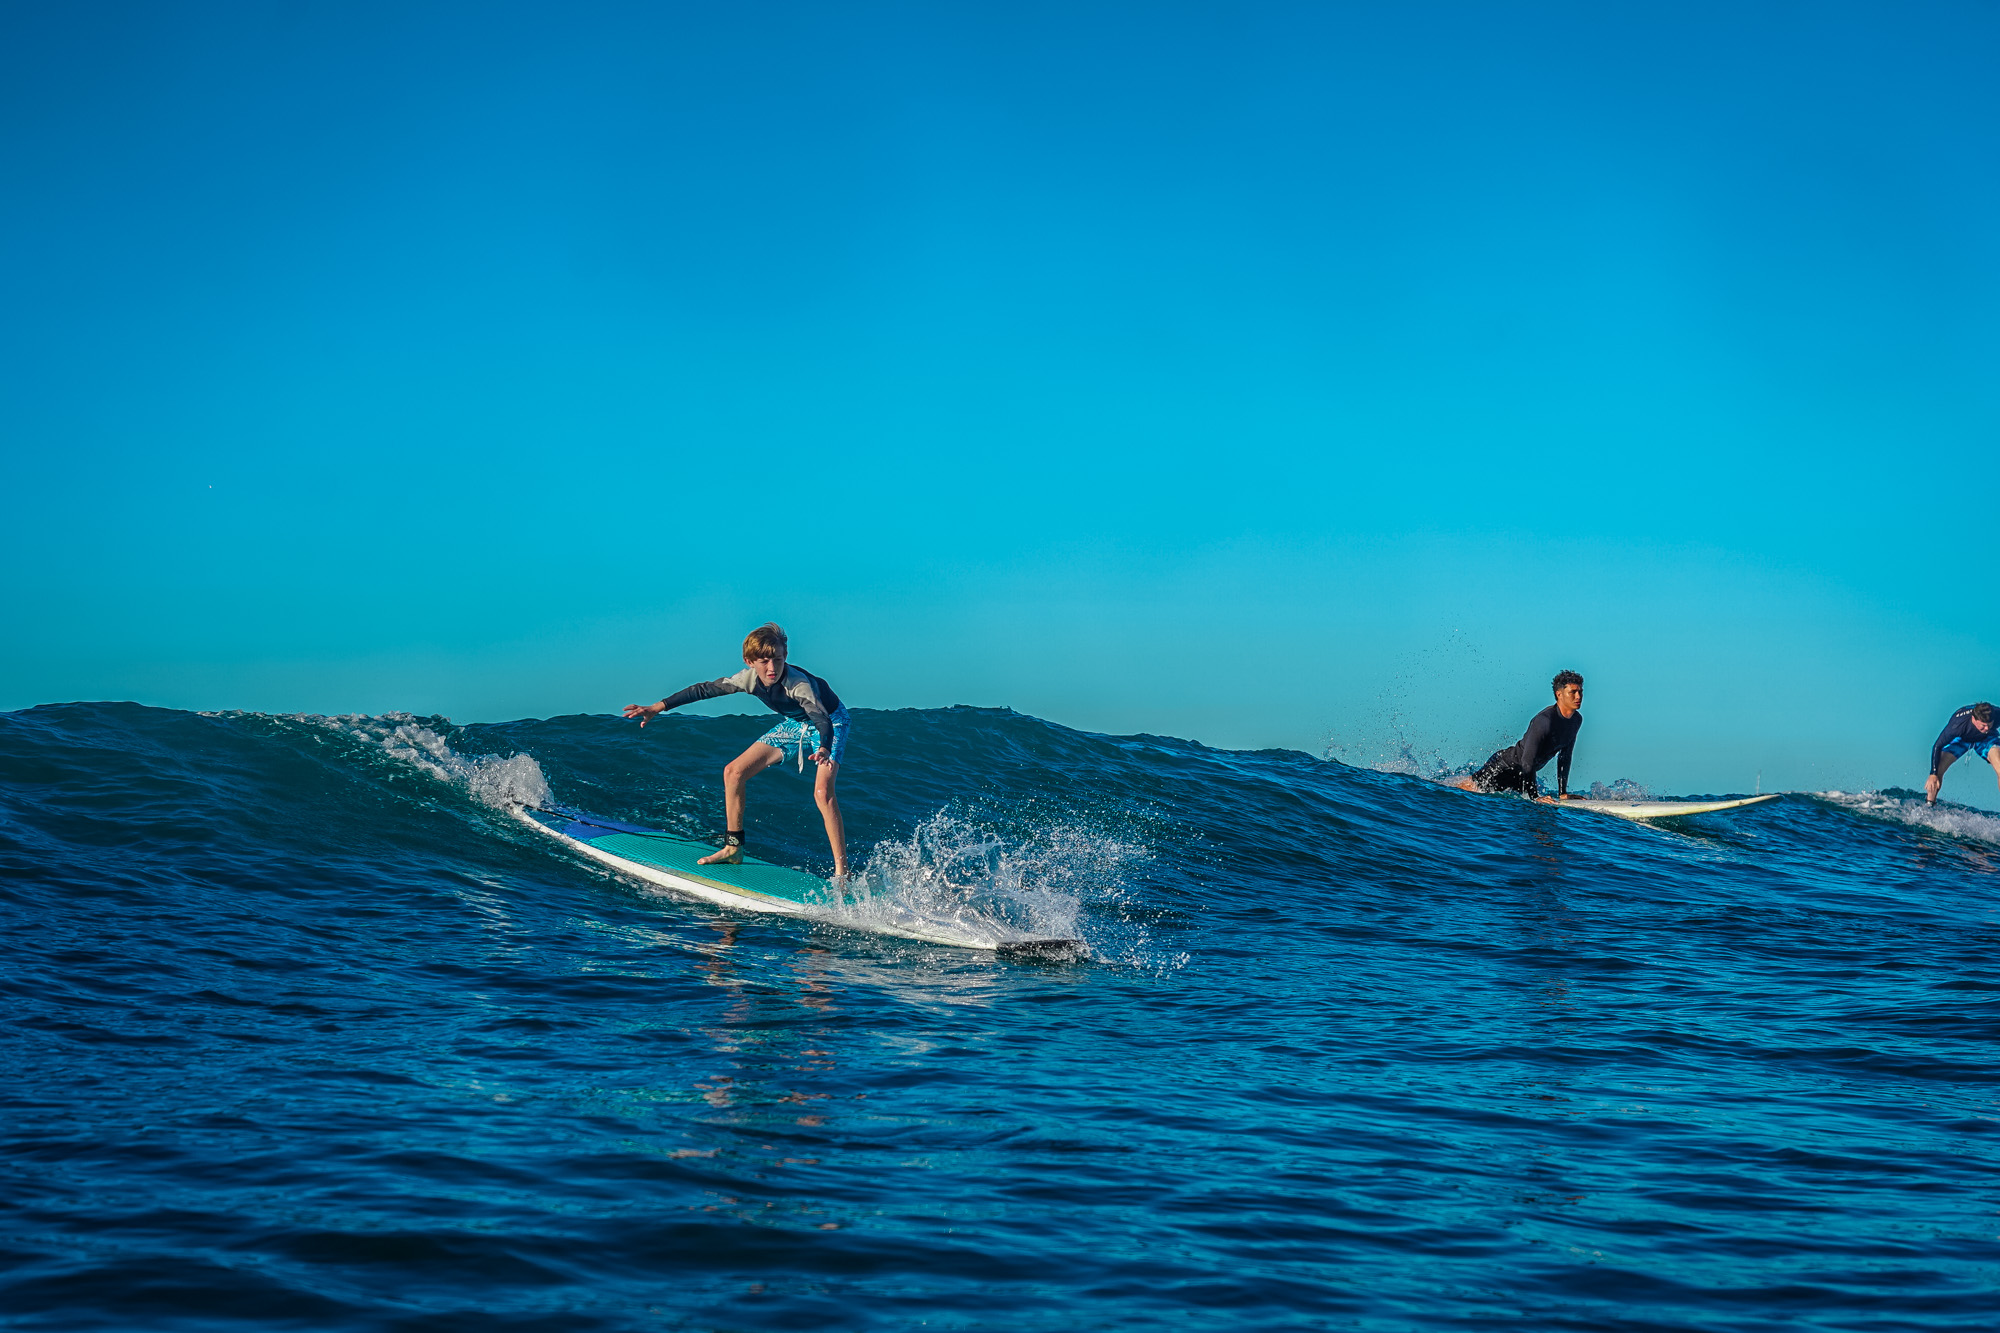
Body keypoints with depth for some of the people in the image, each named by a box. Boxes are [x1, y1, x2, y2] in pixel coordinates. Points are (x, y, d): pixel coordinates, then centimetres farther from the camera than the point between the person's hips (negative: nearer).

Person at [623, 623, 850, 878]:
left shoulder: (798, 684, -37)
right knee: (733, 771, 0)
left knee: (822, 791, -30)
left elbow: (822, 718, -50)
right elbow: (705, 689, -10)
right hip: (795, 724, 7)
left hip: (829, 722, -7)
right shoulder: (749, 678, -20)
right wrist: (657, 708, -10)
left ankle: (842, 872, -26)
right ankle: (733, 848, 13)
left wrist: (823, 750, -71)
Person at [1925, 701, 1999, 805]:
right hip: (1960, 738, -1)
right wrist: (1933, 774, -33)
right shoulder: (1957, 724, -42)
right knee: (1938, 768, -18)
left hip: (1985, 739, 1)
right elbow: (1937, 746, -30)